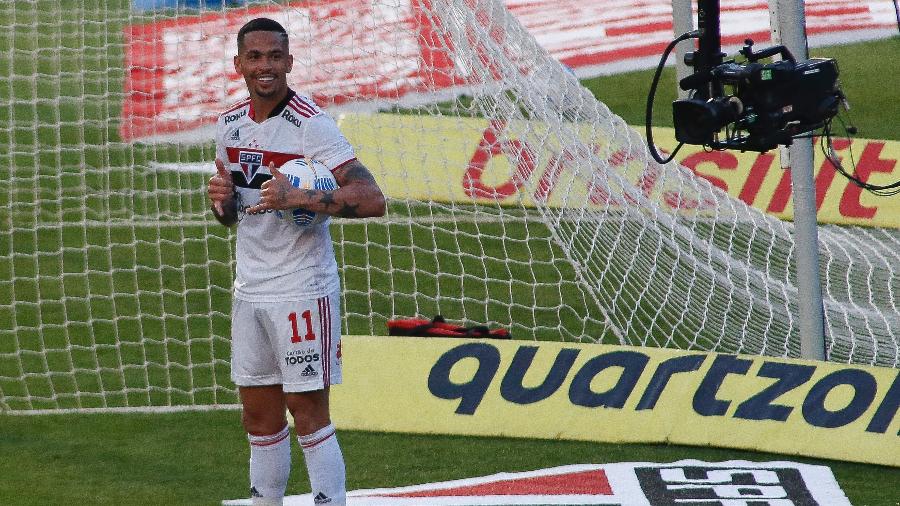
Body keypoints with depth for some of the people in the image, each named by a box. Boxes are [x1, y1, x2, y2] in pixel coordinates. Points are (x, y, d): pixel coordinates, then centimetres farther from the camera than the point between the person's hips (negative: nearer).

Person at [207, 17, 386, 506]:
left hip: (302, 290, -7)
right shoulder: (229, 124, 8)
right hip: (249, 290, 7)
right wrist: (223, 198, -3)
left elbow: (372, 199, -21)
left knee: (309, 414, -4)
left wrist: (298, 197, -30)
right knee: (259, 418, 12)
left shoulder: (311, 125, -13)